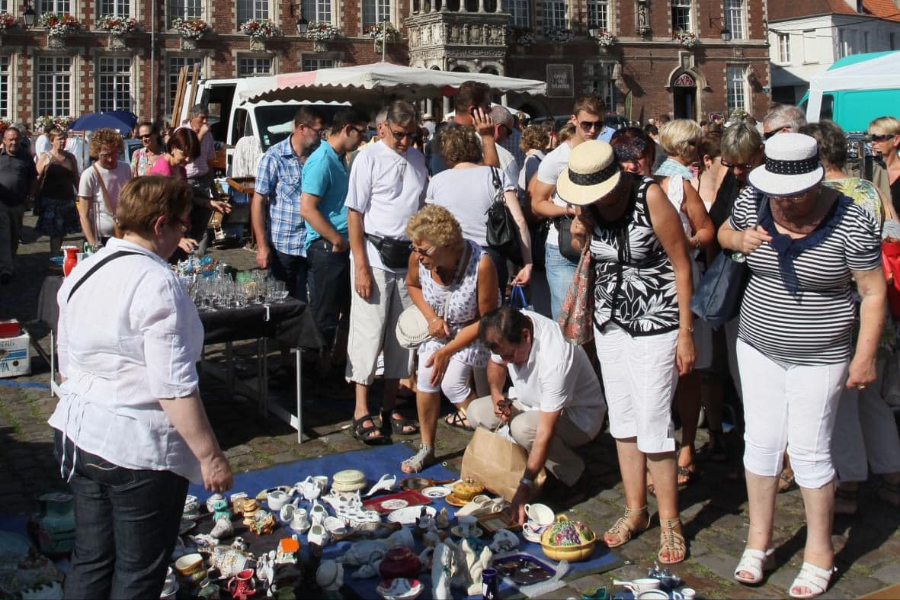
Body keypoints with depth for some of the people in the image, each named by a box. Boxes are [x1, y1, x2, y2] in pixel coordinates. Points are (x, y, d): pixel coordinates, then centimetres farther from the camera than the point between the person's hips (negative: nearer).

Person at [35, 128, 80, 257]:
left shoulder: (70, 158, 10)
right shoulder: (44, 157, -1)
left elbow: (76, 179, 15)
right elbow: (37, 179, -3)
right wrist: (37, 200, -8)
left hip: (67, 199, 4)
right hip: (50, 200, -4)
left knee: (62, 232, 8)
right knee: (55, 232, -7)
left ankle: (55, 254, 21)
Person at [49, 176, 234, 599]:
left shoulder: (81, 272, 7)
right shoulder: (156, 283, -19)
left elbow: (67, 365, 15)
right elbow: (174, 387, -22)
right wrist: (211, 456, -17)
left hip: (77, 436, 8)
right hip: (140, 450, -8)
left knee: (90, 562, 19)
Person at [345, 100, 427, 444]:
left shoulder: (417, 159, 10)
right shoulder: (369, 159, -5)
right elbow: (355, 213, -7)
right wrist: (361, 267, -13)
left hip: (409, 258, 5)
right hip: (375, 257, -5)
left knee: (402, 335, 10)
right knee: (368, 333, -4)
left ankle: (389, 406, 21)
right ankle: (361, 412, 4)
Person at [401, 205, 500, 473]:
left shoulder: (481, 264, -35)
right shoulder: (418, 258, -22)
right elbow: (412, 285, 5)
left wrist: (447, 350, -19)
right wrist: (432, 317, -12)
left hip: (473, 330, -4)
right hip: (438, 326, 4)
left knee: (452, 383, -19)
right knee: (426, 377, -12)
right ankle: (427, 449, 7)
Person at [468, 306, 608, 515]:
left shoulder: (555, 358, -38)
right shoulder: (508, 328, -17)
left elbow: (545, 432, -38)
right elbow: (495, 363, 9)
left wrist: (525, 486, -37)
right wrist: (497, 395, -12)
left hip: (578, 415, -8)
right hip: (535, 404, 8)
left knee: (522, 427, -34)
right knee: (476, 411, -6)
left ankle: (570, 469, -9)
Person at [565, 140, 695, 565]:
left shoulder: (649, 197, -17)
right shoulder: (588, 205, -1)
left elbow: (681, 265, -13)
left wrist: (686, 333, -13)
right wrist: (580, 234, -11)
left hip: (655, 326, -6)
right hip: (609, 323, 6)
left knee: (652, 423, -7)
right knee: (622, 420, 11)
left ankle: (670, 520, 8)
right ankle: (635, 510, 25)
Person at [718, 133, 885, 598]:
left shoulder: (851, 223, -18)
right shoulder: (752, 207, -7)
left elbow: (873, 291, -10)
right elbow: (722, 233, 14)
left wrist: (864, 357, -11)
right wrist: (740, 240, -9)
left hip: (818, 357, -4)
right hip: (757, 346, 4)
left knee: (809, 452, 1)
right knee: (760, 442, 10)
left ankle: (819, 552, 19)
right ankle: (758, 538, 26)